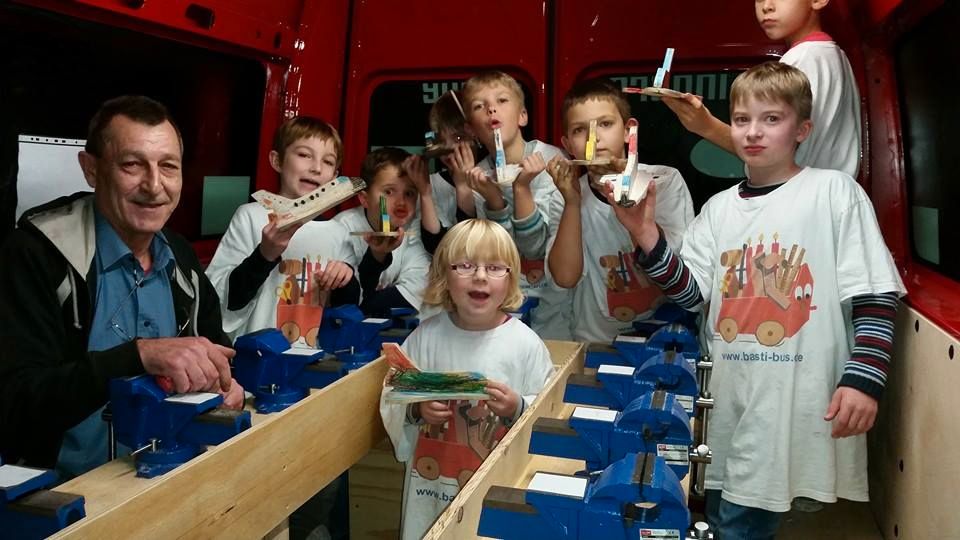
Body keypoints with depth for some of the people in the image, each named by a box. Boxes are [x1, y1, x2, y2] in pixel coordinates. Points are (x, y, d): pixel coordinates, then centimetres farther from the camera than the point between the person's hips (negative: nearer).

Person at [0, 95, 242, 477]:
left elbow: (216, 344, 17)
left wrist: (225, 382, -6)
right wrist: (139, 354, -33)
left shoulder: (181, 255, 6)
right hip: (66, 488, -5)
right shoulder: (38, 252, -13)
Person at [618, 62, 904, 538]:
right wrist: (645, 235, -7)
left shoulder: (833, 191, -4)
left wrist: (864, 379, -14)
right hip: (731, 398, 5)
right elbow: (689, 293, 4)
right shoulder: (719, 208, 10)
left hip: (800, 404, -5)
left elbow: (874, 296, -6)